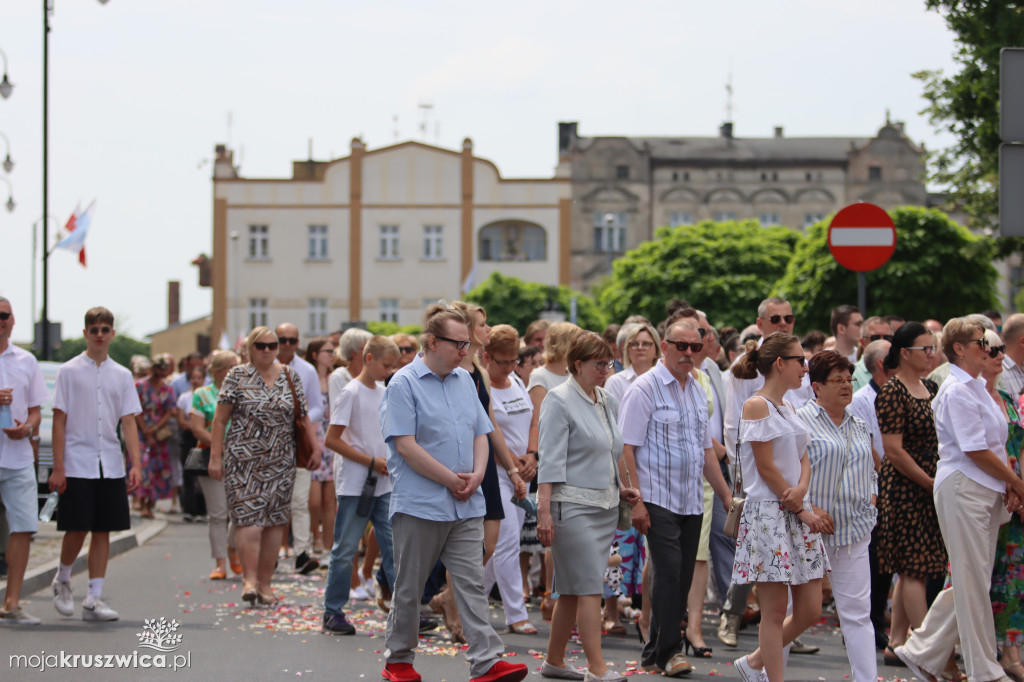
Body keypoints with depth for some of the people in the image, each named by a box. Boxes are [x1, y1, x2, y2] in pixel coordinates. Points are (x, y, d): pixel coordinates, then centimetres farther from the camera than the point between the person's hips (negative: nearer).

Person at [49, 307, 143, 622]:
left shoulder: (122, 375, 9)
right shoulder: (69, 371, 0)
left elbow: (128, 422, 7)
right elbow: (59, 420, -1)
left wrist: (136, 463, -4)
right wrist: (58, 466, -7)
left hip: (111, 465, 3)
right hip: (77, 464, -3)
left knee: (103, 530, 2)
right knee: (77, 529, -5)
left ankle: (94, 599, 6)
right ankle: (62, 580, 22)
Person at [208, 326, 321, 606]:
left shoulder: (290, 376, 10)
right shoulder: (237, 376, 1)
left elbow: (304, 416, 12)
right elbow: (220, 418, 0)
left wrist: (316, 447, 0)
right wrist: (215, 456, -5)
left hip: (280, 461, 3)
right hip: (243, 459, -3)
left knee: (275, 520, 2)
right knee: (249, 516, -12)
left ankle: (265, 582, 7)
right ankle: (249, 578, -12)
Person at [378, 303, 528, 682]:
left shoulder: (465, 381, 12)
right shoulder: (403, 384, -8)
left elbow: (480, 434, 16)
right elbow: (405, 445, -15)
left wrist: (476, 475, -3)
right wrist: (452, 479, -14)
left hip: (465, 506, 5)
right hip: (419, 505, -5)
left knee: (472, 583, -2)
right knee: (409, 587, 6)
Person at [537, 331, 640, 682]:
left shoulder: (607, 401, 16)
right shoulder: (559, 400, -7)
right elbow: (550, 461, -13)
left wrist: (620, 489, 11)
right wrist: (544, 510, -19)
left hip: (604, 507, 8)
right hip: (572, 505, -8)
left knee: (572, 589, 12)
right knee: (590, 587, -11)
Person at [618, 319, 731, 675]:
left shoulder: (698, 391, 15)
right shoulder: (645, 388, -8)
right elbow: (625, 448, -12)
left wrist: (726, 496, 18)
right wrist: (635, 501, -18)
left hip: (692, 502, 7)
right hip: (658, 498, -7)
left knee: (682, 578, 8)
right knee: (668, 572, -13)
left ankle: (657, 648, 17)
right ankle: (667, 651, -6)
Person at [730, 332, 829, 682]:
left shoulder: (788, 407, 16)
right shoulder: (757, 405, -9)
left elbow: (803, 459, 13)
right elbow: (766, 468, -13)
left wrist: (801, 489, -10)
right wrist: (802, 510, -10)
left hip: (800, 513, 8)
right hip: (768, 512, -8)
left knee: (810, 610, 7)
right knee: (775, 611, -4)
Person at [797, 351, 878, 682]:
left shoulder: (859, 426, 17)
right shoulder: (801, 420, -6)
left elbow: (871, 472, 27)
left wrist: (871, 499, 9)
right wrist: (808, 508, -17)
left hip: (854, 531, 5)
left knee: (857, 611, 2)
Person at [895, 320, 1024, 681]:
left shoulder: (978, 387, 16)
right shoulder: (958, 390, -13)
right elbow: (975, 450, -18)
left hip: (987, 491, 9)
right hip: (962, 489, -9)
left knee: (972, 580, 11)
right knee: (972, 581, -2)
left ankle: (922, 653, 20)